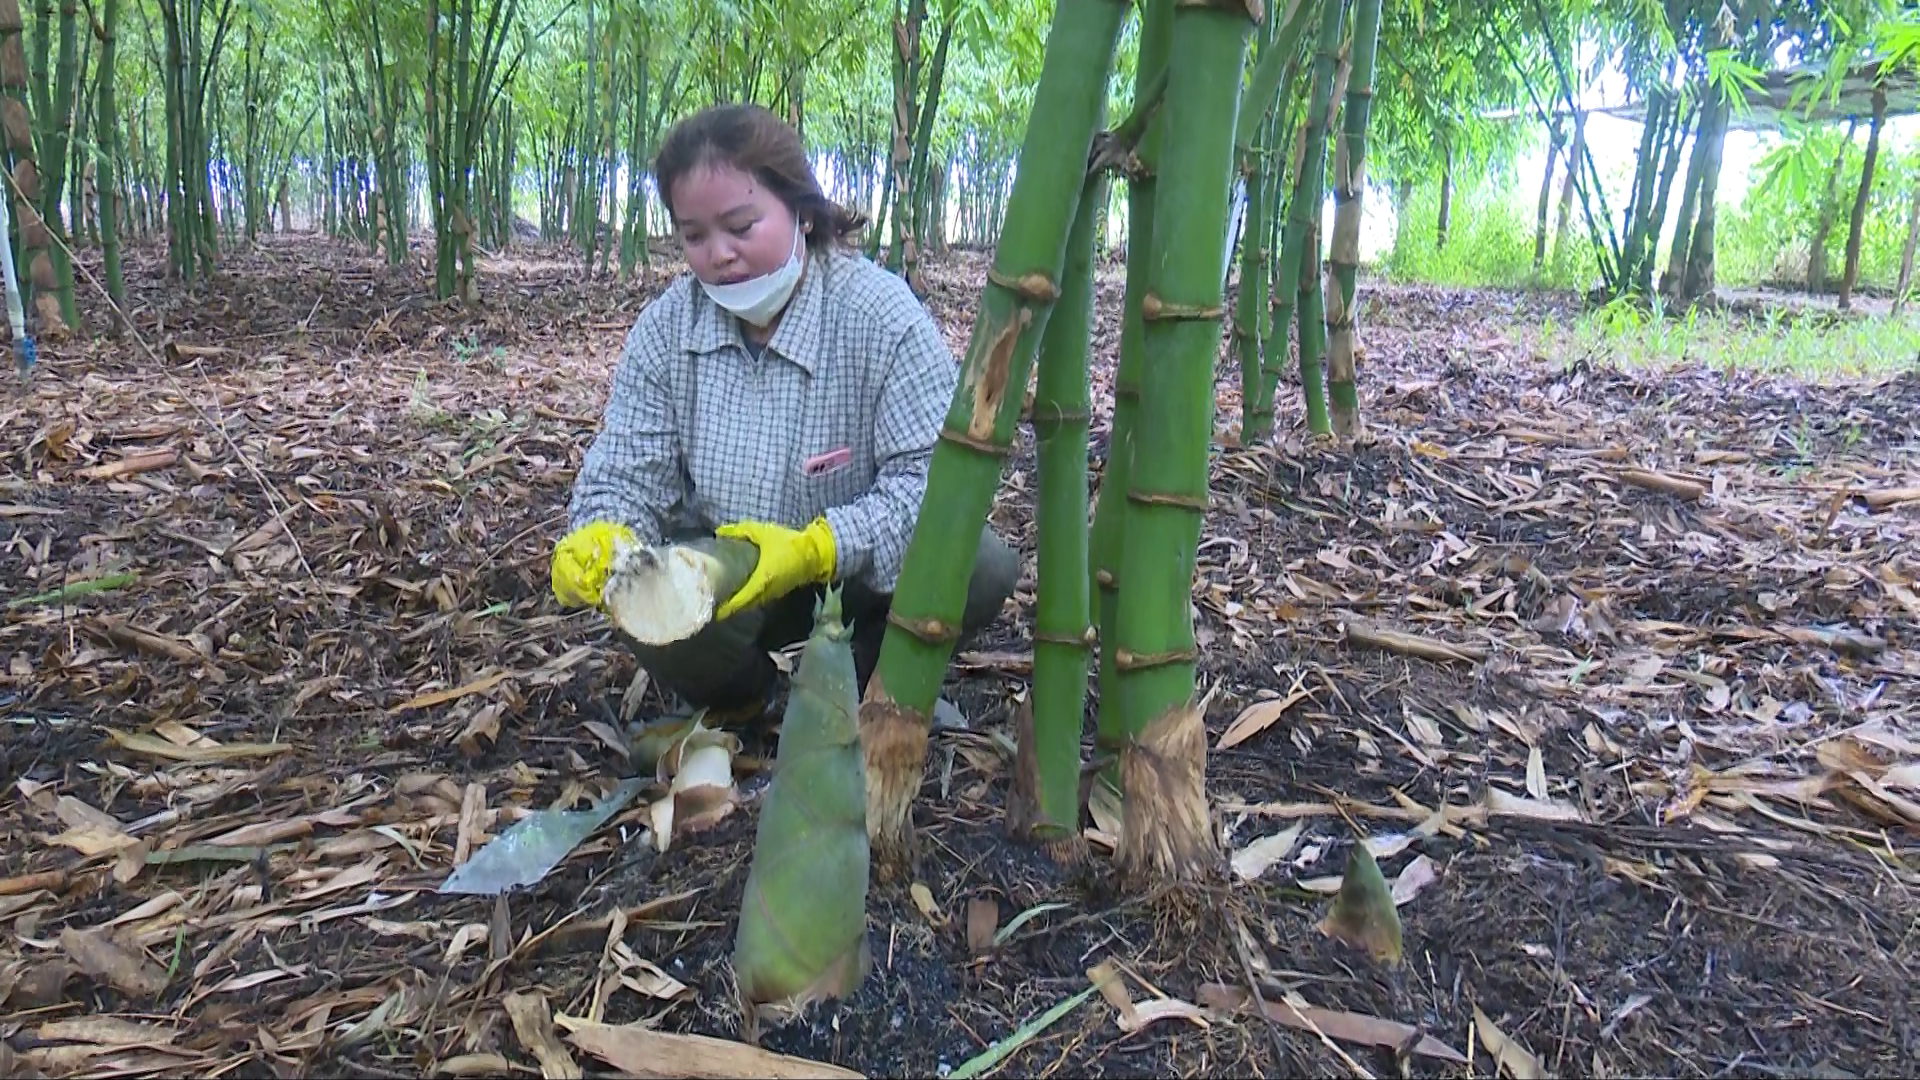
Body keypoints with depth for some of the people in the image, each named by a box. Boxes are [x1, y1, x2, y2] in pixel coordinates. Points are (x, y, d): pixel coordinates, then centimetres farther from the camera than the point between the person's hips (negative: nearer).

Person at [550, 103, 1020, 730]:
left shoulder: (882, 315, -19)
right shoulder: (664, 329, -7)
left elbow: (936, 475, -25)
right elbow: (625, 478, -8)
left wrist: (814, 549, -40)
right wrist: (601, 538, -33)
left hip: (863, 574, -1)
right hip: (719, 580, 2)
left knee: (982, 566, -30)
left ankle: (861, 685, 1)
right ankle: (740, 699, 6)